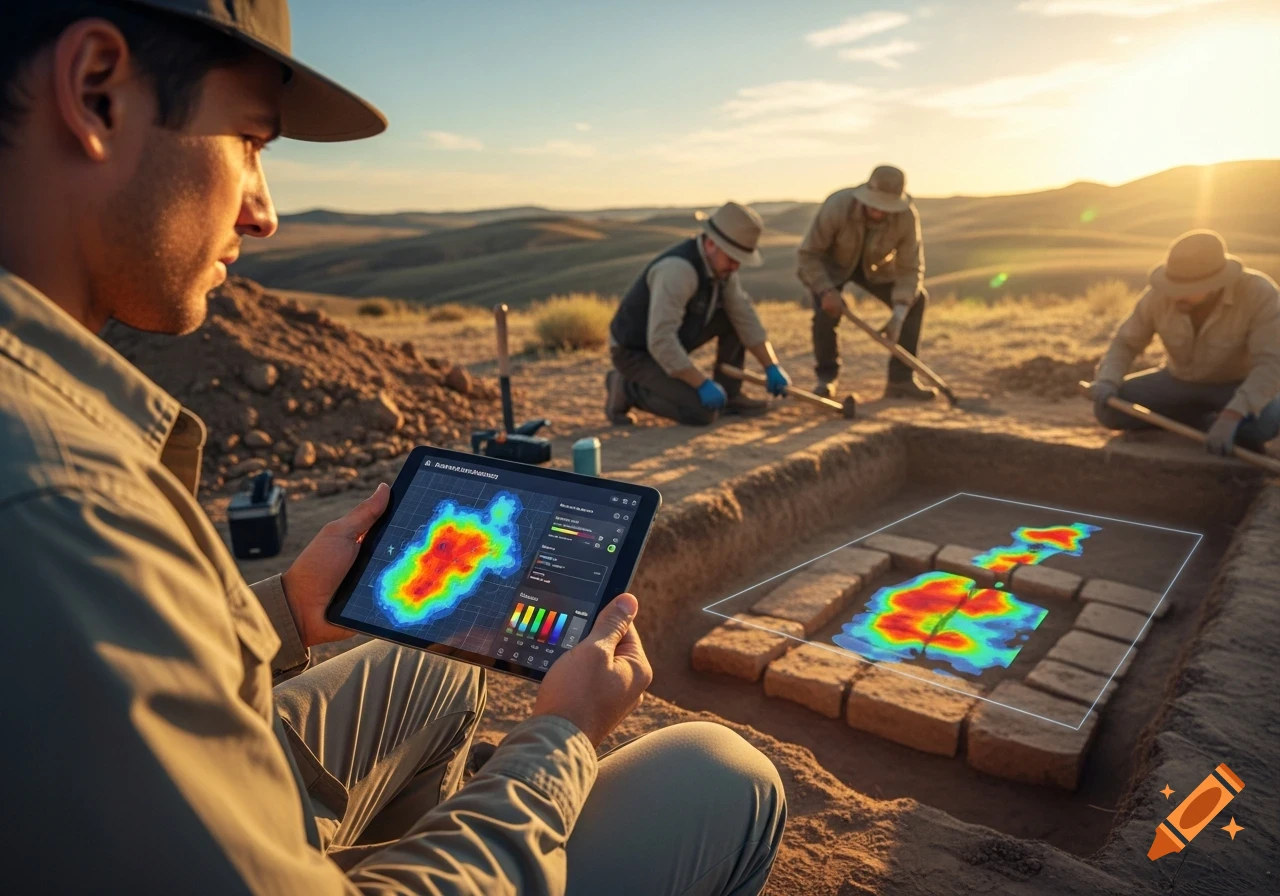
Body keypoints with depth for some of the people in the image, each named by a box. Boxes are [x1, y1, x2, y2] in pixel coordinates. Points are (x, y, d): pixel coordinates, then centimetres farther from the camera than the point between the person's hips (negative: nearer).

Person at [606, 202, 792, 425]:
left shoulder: (720, 261, -6)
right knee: (702, 413, -22)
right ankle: (628, 389, -4)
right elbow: (661, 342, -37)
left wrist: (773, 367, -5)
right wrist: (703, 384, -32)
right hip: (637, 354, -9)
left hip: (670, 339, 9)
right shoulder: (678, 269, -34)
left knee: (737, 315, 2)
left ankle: (728, 395, 9)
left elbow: (745, 317, 1)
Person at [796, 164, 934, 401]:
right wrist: (826, 290, -42)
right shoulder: (837, 206, -36)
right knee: (827, 308, -29)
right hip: (830, 264, -3)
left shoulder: (907, 216, -29)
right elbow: (807, 254, -28)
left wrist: (899, 315, -37)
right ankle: (826, 377, -6)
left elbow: (910, 268, -24)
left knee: (917, 299, -15)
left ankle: (901, 378, -7)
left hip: (875, 266, 3)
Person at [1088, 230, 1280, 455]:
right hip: (1180, 380, 4)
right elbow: (1126, 343, -9)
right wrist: (1106, 381, -30)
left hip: (1240, 386, -4)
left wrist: (1232, 416, -50)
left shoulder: (1258, 293, -30)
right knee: (1108, 409, -18)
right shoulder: (1160, 293, -21)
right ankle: (1209, 423, -1)